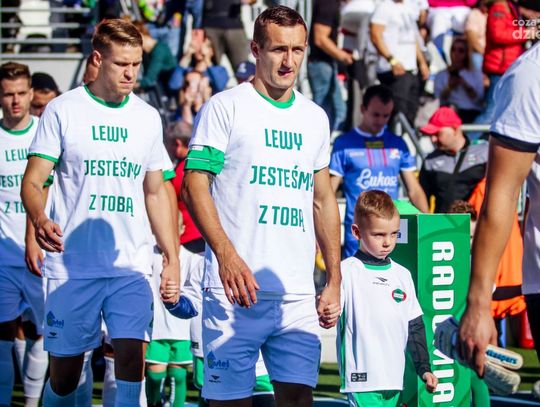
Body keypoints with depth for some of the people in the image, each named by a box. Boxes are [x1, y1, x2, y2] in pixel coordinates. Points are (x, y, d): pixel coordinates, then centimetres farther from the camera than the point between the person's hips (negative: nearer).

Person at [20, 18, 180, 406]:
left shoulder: (148, 117, 10)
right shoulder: (62, 110, -1)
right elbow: (32, 181, -5)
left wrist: (172, 258, 13)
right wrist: (40, 219, -27)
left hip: (132, 267, 2)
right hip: (72, 267, -2)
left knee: (132, 357, -13)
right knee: (65, 371, 3)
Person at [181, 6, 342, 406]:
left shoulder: (315, 117, 17)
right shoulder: (225, 107, 0)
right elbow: (195, 186, -6)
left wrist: (334, 280, 16)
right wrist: (226, 254, -19)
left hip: (298, 294, 5)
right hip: (235, 288, -4)